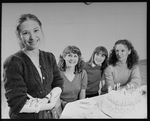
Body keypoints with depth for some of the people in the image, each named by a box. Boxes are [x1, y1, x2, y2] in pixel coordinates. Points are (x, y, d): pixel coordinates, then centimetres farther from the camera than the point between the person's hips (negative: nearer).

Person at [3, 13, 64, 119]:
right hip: (25, 116, -5)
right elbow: (18, 104, -22)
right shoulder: (13, 62, -17)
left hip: (51, 114, 5)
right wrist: (50, 104, -15)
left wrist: (46, 99, -19)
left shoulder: (49, 57, 0)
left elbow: (58, 84, 0)